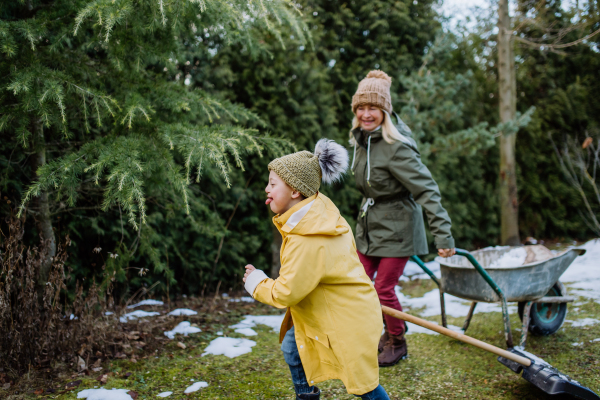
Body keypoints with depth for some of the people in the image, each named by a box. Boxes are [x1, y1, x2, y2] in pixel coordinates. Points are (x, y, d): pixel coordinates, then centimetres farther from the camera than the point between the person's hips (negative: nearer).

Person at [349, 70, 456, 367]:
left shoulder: (396, 146, -24)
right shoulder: (362, 138, 2)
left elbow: (426, 189, -27)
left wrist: (443, 234, -30)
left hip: (396, 226, -8)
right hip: (368, 224, 8)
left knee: (384, 289, -2)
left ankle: (397, 343, 25)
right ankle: (390, 331, 35)